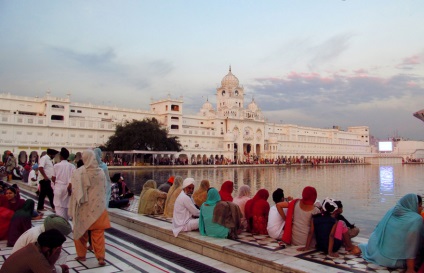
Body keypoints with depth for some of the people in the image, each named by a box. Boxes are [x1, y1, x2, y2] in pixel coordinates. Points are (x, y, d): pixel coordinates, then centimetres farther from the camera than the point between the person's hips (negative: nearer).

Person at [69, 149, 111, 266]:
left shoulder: (78, 172, -12)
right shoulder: (101, 172, -4)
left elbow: (75, 190, -10)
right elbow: (104, 189, 4)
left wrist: (76, 204, 2)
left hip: (83, 207, -1)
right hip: (98, 206, 2)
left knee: (81, 230, 17)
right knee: (98, 233, 6)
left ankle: (81, 254, 26)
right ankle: (100, 257, 4)